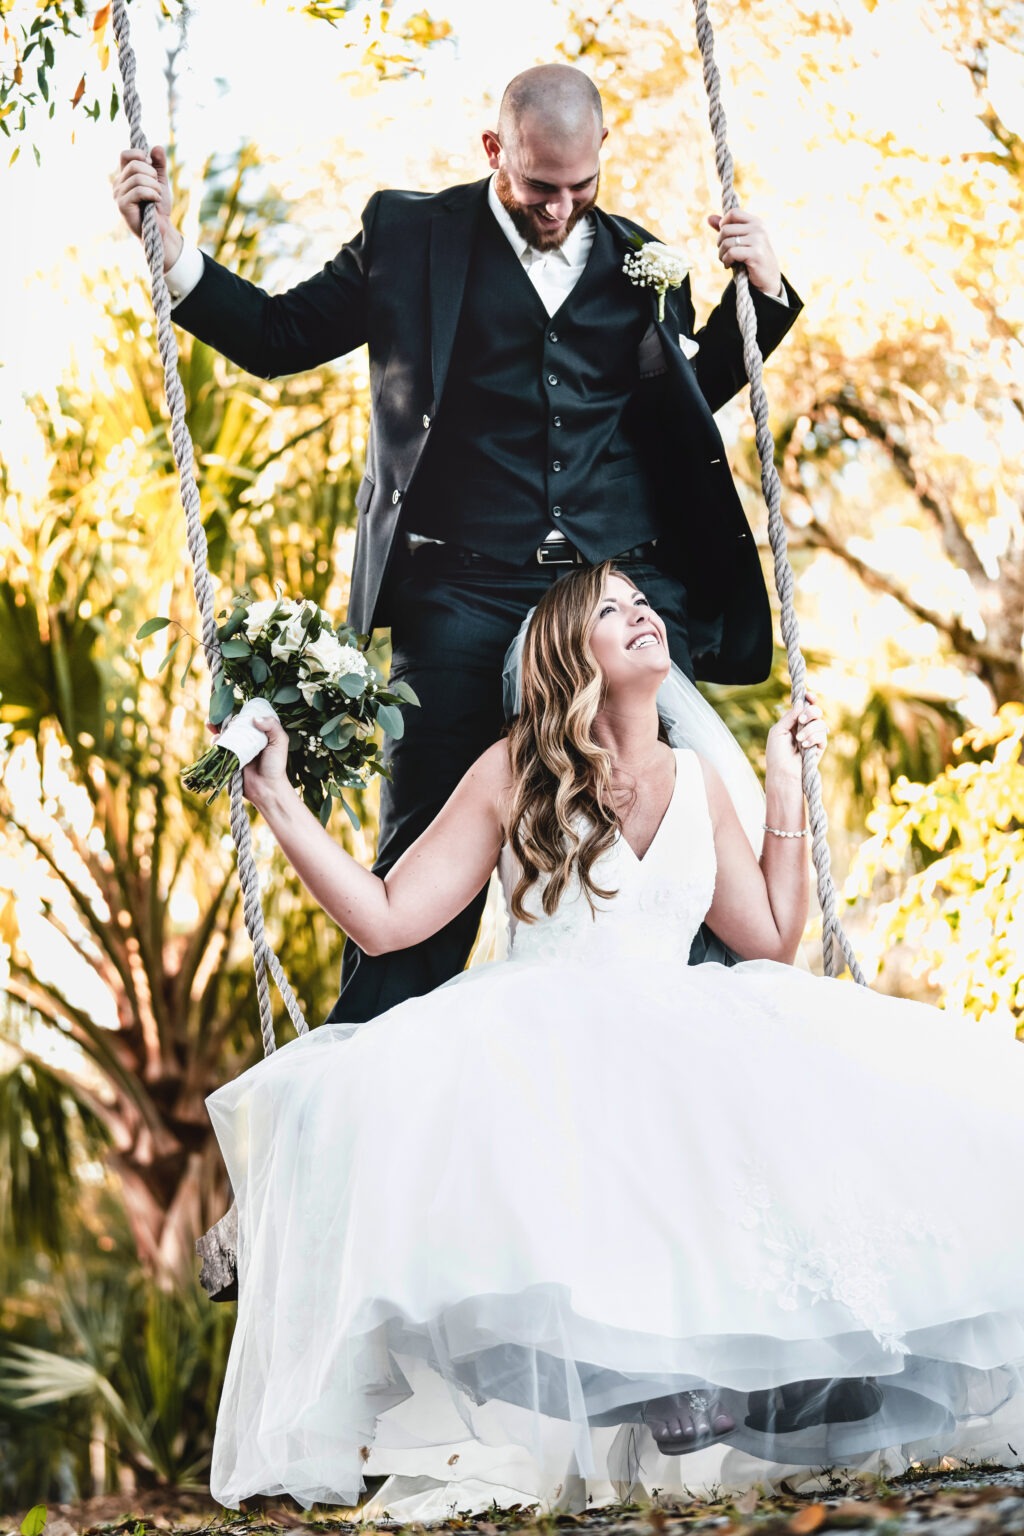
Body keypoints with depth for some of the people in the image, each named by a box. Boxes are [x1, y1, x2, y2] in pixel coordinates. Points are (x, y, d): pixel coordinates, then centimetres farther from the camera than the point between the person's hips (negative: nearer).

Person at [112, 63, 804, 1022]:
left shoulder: (639, 260, 16)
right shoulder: (409, 236, 9)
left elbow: (688, 399, 28)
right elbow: (279, 337, 14)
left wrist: (759, 295, 14)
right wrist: (167, 246, 3)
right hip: (465, 594, -2)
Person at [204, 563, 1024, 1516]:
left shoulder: (696, 782, 18)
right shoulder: (515, 775, 6)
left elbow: (773, 941, 17)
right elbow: (384, 919, 2)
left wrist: (786, 793, 17)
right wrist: (278, 801, -3)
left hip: (682, 1049, 3)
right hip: (541, 1054, -3)